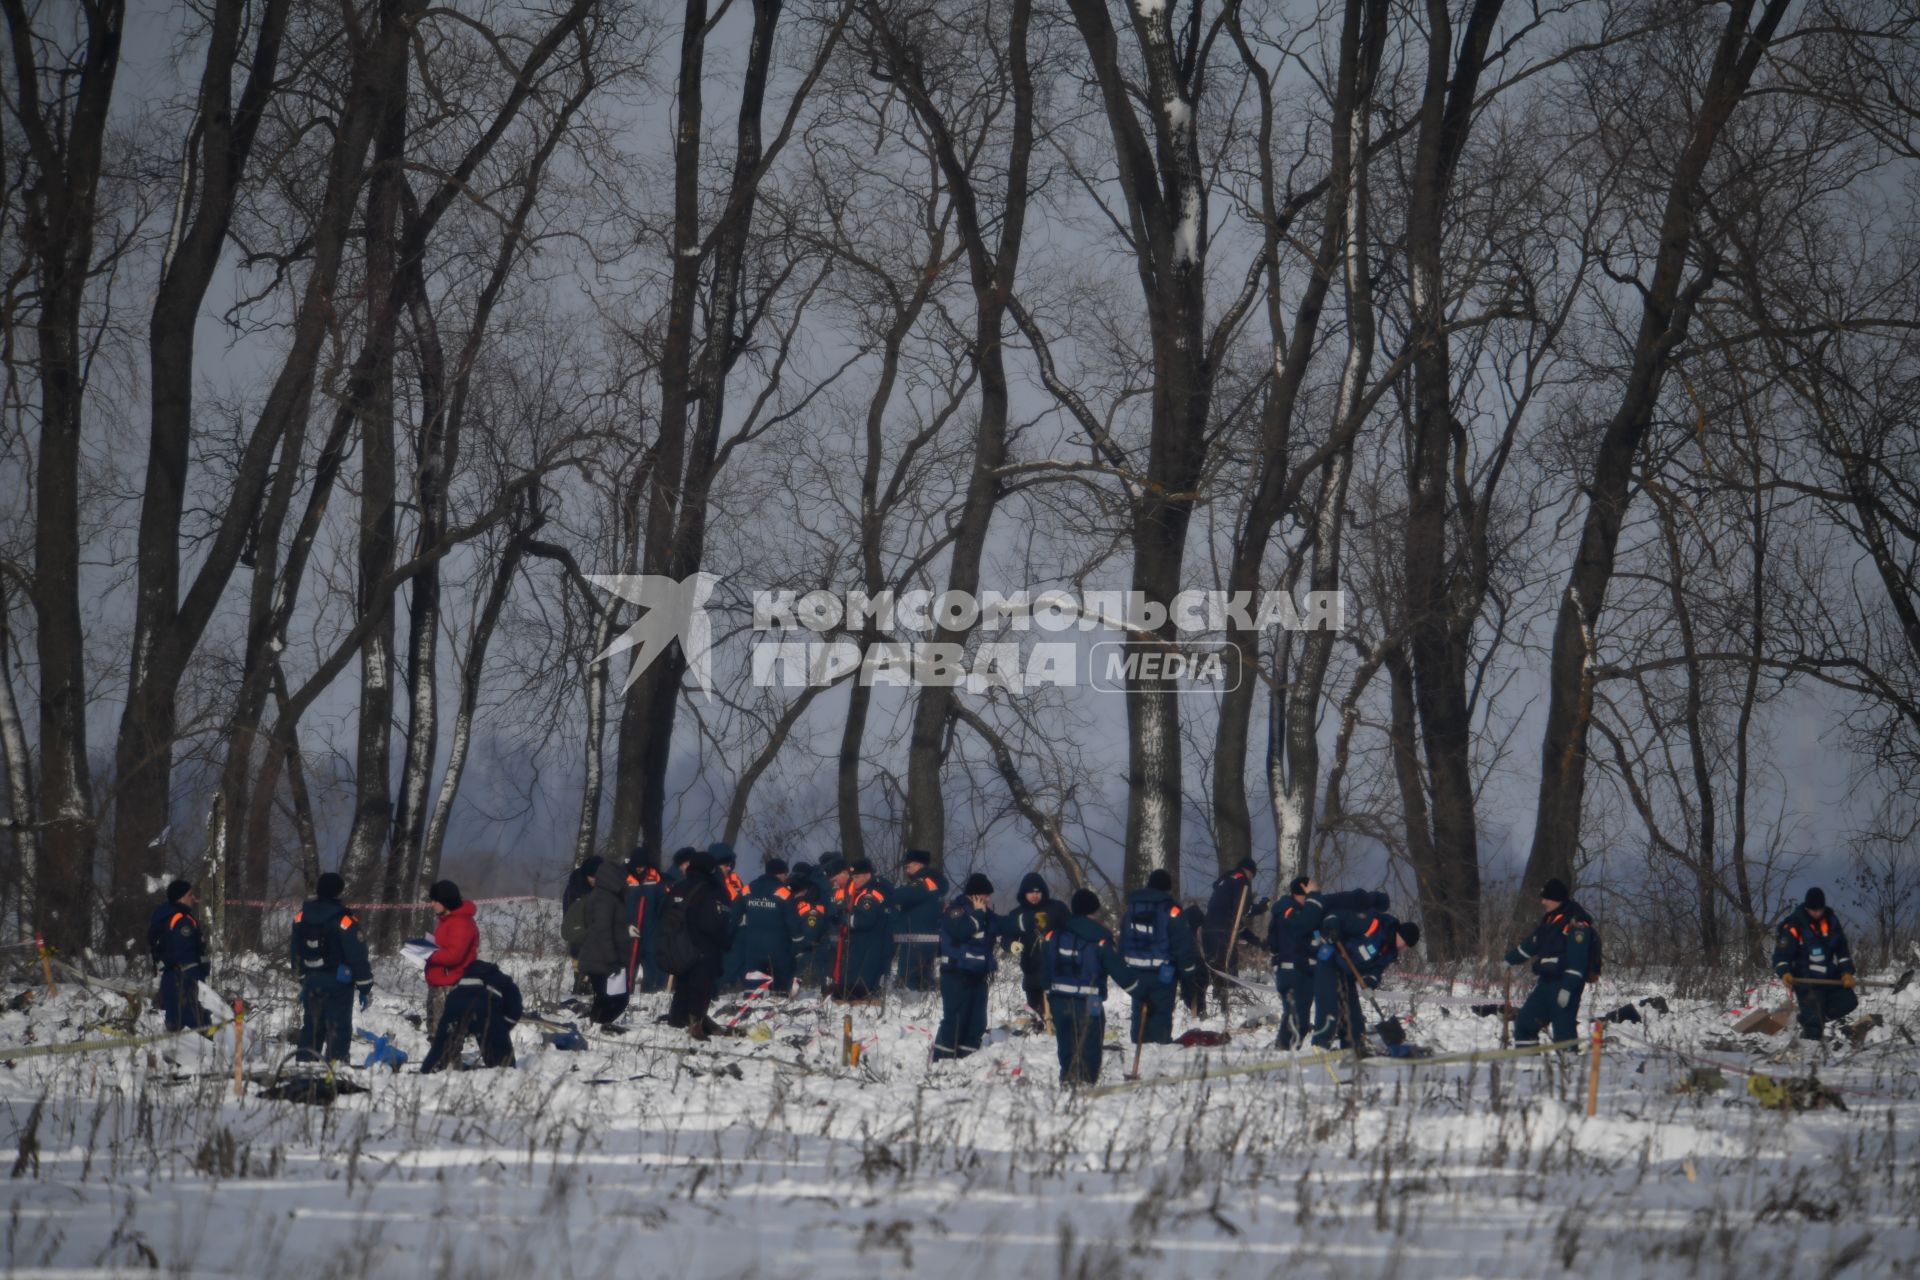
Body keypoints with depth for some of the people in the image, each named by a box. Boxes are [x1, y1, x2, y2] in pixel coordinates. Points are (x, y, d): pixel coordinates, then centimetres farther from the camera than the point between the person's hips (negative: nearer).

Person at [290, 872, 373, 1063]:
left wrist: (302, 978, 25)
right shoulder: (344, 921, -16)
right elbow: (357, 956, -14)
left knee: (311, 1026, 15)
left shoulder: (301, 917, 2)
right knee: (338, 1028, -1)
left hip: (311, 981, 5)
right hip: (338, 982, -5)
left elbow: (294, 951, 13)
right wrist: (365, 988, -5)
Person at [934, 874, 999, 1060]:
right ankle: (942, 1059, -8)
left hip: (978, 973, 8)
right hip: (957, 973, -8)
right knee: (955, 1018, -11)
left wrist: (988, 912, -1)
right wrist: (978, 914, -15)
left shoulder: (984, 911, 15)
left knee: (977, 1020, 8)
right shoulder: (956, 909, -9)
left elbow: (996, 930, 11)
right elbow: (961, 931, -25)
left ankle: (968, 1055, 14)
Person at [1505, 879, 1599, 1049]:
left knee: (1564, 1029, -13)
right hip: (1546, 981, 9)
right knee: (1524, 1022, 11)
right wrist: (1509, 959, 40)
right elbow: (1532, 945, 30)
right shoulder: (1549, 920, 15)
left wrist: (1567, 988, -25)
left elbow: (1577, 959, -20)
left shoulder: (1576, 922, -14)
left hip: (1564, 982, -9)